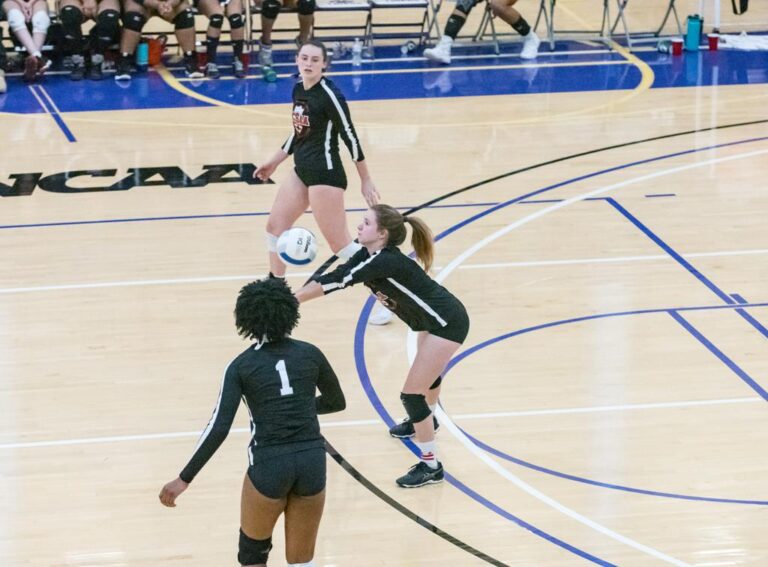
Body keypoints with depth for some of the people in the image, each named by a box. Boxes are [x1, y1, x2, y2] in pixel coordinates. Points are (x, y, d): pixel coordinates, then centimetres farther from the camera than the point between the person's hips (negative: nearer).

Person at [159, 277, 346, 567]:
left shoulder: (242, 365, 0)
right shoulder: (309, 353, 7)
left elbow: (219, 428, -8)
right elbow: (336, 402, 22)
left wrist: (184, 479, -4)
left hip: (268, 464, -2)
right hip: (312, 461, 2)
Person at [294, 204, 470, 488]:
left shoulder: (385, 261, -30)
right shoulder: (368, 256, -4)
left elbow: (338, 281, -35)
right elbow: (335, 278, -10)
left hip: (447, 323, -10)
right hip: (433, 320, 10)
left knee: (412, 394, -9)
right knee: (428, 371, 35)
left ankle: (431, 466, 1)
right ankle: (426, 421, 63)